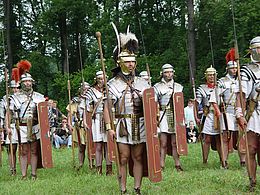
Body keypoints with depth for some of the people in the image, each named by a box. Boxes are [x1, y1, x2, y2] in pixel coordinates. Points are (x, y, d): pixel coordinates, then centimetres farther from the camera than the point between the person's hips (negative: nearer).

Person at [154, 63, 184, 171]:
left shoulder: (178, 87, 15)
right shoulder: (157, 87, 5)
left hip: (176, 116, 3)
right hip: (163, 116, -3)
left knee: (175, 143, 5)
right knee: (163, 143, -5)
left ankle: (177, 165, 9)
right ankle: (161, 165, -3)